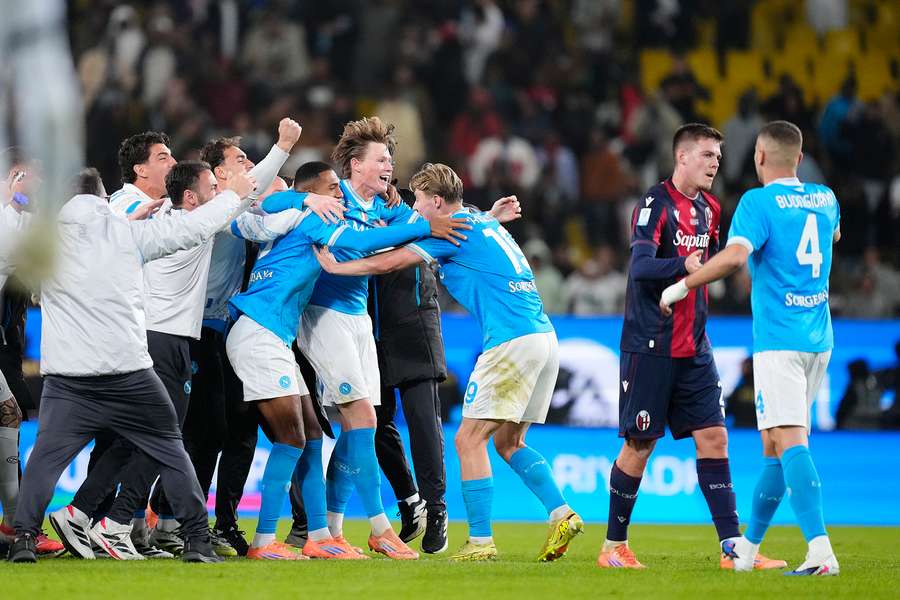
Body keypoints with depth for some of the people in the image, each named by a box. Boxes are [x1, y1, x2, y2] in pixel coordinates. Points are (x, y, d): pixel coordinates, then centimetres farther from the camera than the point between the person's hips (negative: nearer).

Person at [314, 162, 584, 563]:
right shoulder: (484, 222, 22)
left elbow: (388, 263, -4)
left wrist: (334, 266, 6)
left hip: (511, 341, -9)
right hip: (544, 335, 9)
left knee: (469, 439, -4)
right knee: (507, 442, 15)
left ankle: (480, 541, -7)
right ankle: (561, 515, 2)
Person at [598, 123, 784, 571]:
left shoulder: (708, 208, 12)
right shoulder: (655, 204, -11)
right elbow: (640, 266, -26)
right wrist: (684, 265, -42)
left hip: (693, 348, 7)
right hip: (649, 346, -7)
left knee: (713, 438, -1)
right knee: (640, 445, -1)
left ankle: (731, 547, -2)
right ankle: (614, 546, 12)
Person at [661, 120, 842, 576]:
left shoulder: (758, 201, -9)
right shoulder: (825, 198, 12)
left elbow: (734, 255, -24)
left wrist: (680, 287, -13)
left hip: (778, 340, -7)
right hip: (818, 339, 7)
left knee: (791, 442, -14)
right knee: (776, 443, 17)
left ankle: (821, 552, -28)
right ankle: (748, 545, 29)